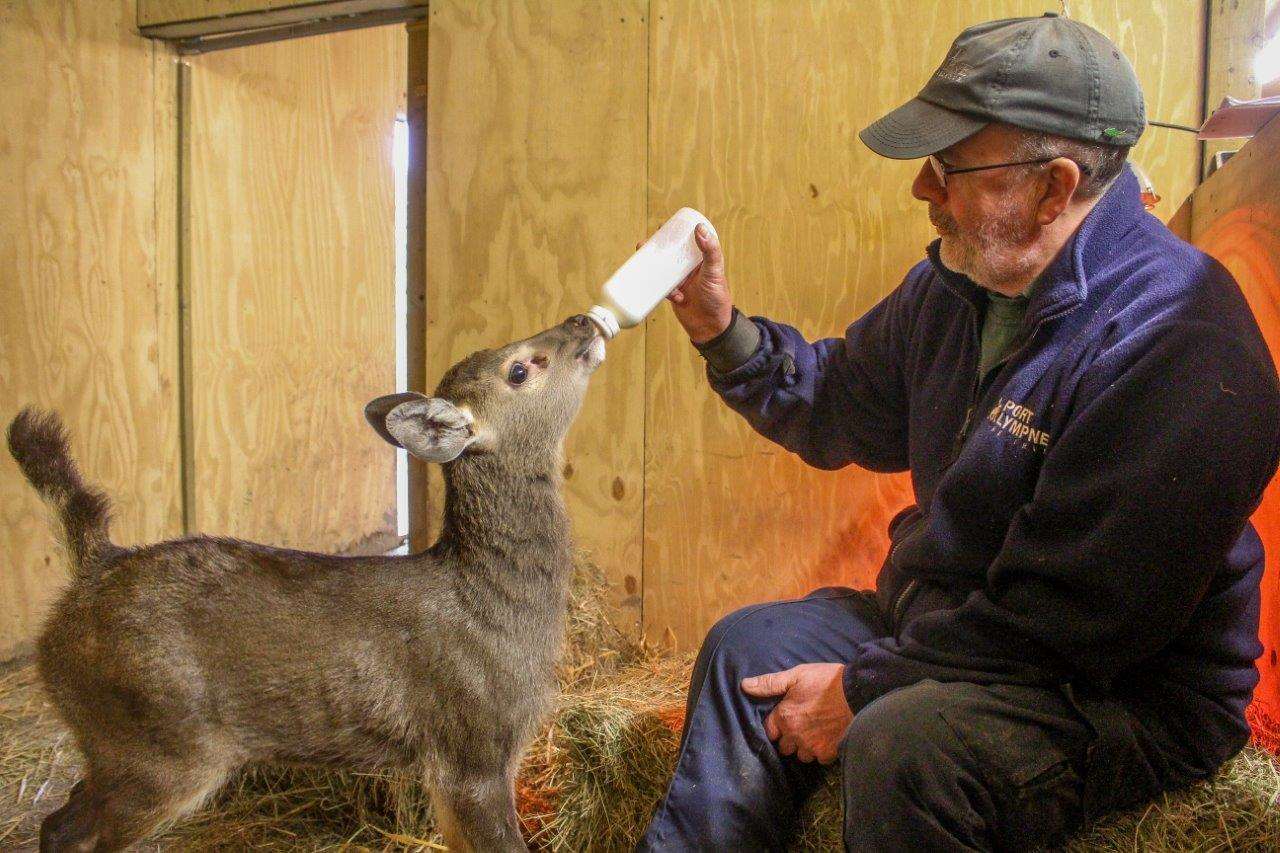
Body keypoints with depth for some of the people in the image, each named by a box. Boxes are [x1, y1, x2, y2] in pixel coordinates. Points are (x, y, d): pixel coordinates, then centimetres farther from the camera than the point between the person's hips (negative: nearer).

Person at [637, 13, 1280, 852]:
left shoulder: (1176, 345, -27)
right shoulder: (960, 281, 2)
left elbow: (1065, 623, -27)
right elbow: (838, 410, 14)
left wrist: (863, 687, -21)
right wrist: (725, 333, -1)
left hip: (1127, 695, -8)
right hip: (944, 622, 9)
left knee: (901, 743, -33)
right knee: (751, 647, 5)